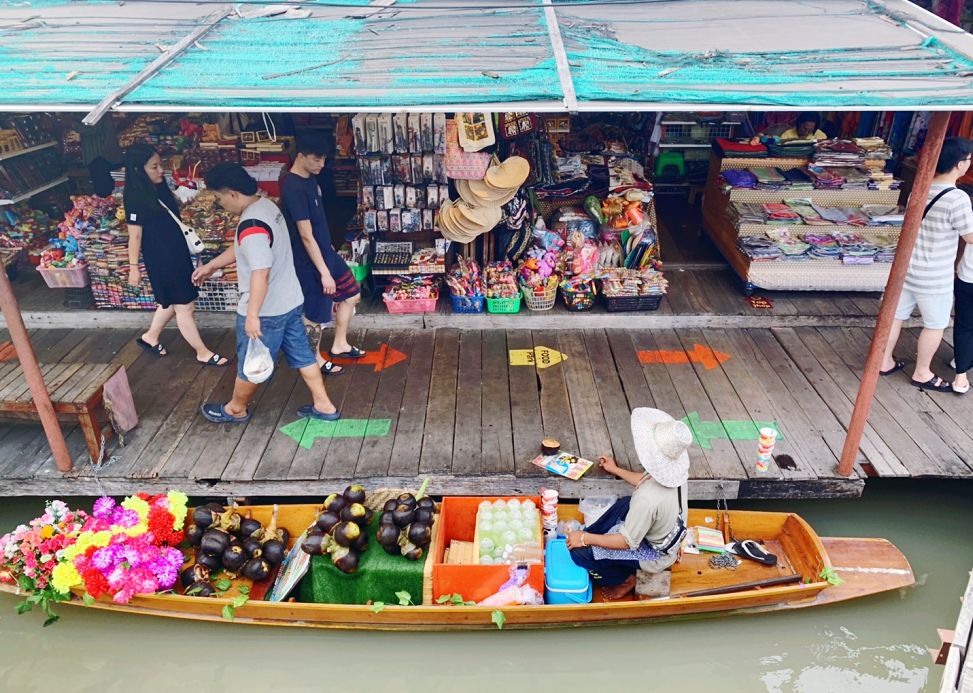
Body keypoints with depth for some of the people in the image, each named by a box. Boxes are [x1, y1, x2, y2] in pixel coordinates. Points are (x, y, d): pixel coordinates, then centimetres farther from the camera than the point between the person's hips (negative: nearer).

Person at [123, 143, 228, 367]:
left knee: (173, 301, 22)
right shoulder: (136, 199, -21)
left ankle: (150, 337, 41)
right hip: (161, 259, -9)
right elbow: (135, 236, -16)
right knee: (184, 306, 2)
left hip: (177, 253, 9)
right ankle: (202, 352, 14)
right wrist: (134, 268, -13)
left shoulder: (160, 189, 4)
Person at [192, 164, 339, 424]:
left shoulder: (252, 225, -27)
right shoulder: (266, 206, 6)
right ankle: (324, 406, 27)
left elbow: (261, 273, -30)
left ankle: (236, 409, 35)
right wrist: (211, 266, 25)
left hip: (266, 310, -9)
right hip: (289, 302, 9)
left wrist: (252, 315, -25)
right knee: (301, 355, 18)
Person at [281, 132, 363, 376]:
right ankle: (315, 359, 28)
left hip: (326, 252, 10)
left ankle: (339, 345, 34)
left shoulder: (310, 178, 3)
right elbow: (306, 236, -27)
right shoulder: (294, 188, -26)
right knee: (316, 314, 7)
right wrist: (324, 272, -25)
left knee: (351, 294, 19)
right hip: (310, 261, -10)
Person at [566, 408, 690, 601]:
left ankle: (625, 579, 12)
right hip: (668, 535, 8)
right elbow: (645, 481, 7)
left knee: (580, 553, -9)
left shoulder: (649, 499, -41)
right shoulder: (672, 469, -17)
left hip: (654, 554, -8)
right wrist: (616, 470, 19)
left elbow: (627, 542, -28)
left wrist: (584, 538, -19)